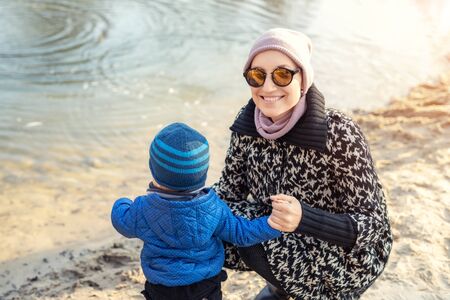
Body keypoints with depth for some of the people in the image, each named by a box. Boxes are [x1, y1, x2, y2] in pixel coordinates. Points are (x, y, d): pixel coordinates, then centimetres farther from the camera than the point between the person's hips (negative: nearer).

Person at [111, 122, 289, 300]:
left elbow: (122, 221, 0)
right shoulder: (213, 208, -18)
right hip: (207, 285, 1)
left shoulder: (143, 210, -21)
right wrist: (273, 224, -6)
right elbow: (240, 233, -9)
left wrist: (122, 204, 22)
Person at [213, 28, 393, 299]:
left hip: (343, 253, -5)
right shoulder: (248, 123, -13)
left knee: (249, 243, -26)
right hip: (284, 240, 6)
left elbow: (373, 223, -23)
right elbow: (230, 188, 0)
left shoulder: (339, 134, -28)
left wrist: (304, 218, -40)